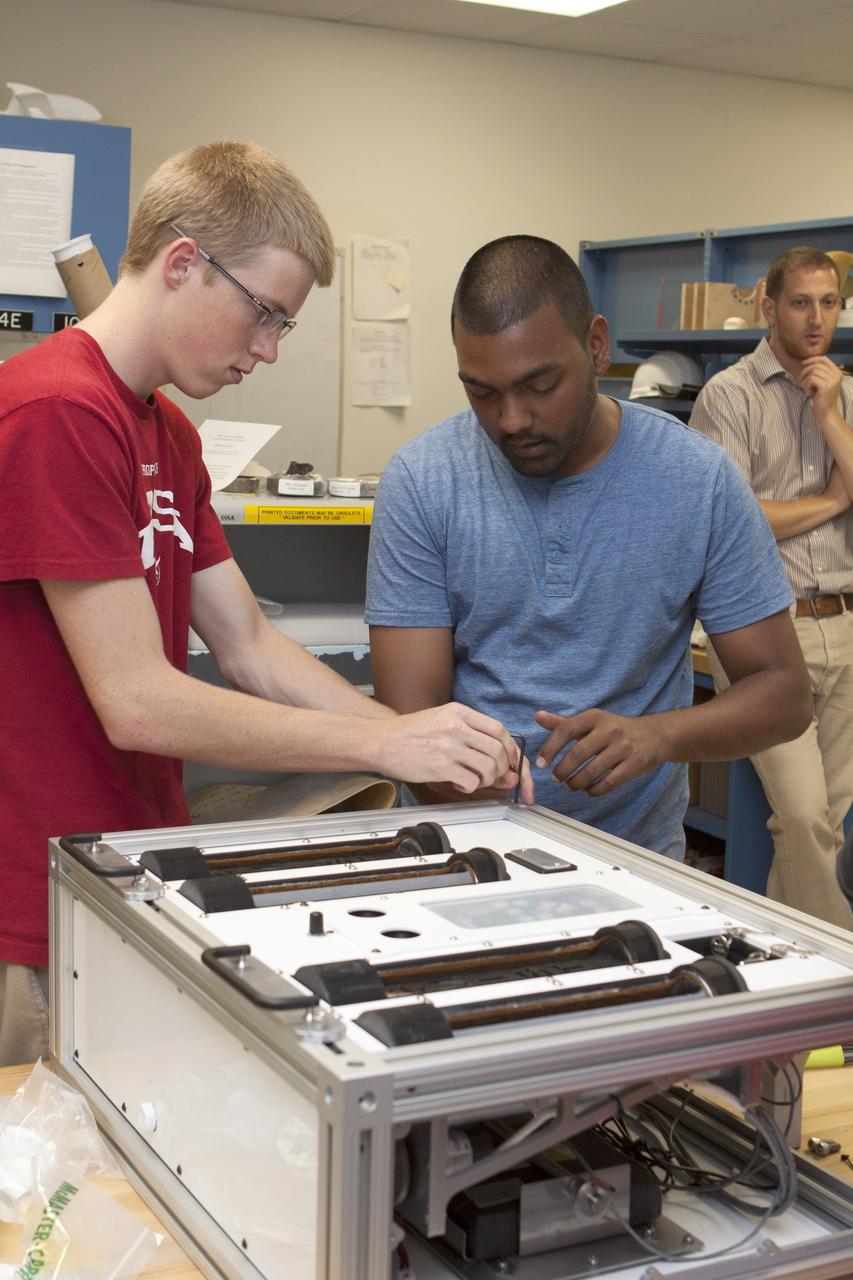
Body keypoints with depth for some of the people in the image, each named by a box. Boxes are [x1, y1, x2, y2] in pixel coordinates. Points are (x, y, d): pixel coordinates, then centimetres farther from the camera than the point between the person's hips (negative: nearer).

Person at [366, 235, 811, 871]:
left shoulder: (700, 480, -5)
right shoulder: (420, 480, -5)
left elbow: (785, 694, -2)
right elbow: (413, 720, -8)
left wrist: (658, 733, -22)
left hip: (637, 851, 0)